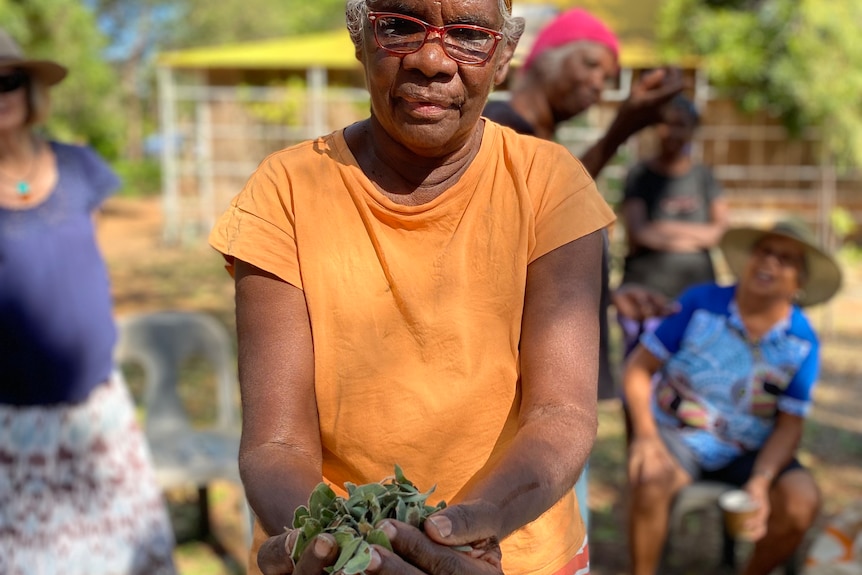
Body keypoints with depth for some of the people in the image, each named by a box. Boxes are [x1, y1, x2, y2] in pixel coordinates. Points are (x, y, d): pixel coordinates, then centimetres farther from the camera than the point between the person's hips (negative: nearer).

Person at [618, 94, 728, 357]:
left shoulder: (704, 176, 11)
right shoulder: (639, 175, 2)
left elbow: (723, 231, 3)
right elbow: (637, 235, -8)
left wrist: (665, 228, -6)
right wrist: (698, 236, -4)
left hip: (698, 291, 3)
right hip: (646, 292, -2)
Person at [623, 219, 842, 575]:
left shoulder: (803, 342, -4)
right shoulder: (701, 303, -9)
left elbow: (790, 424, -3)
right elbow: (639, 367, -7)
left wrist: (761, 481, -20)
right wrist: (645, 434, -20)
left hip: (749, 452, 3)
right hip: (677, 435, -2)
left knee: (801, 502, -24)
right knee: (651, 481, -34)